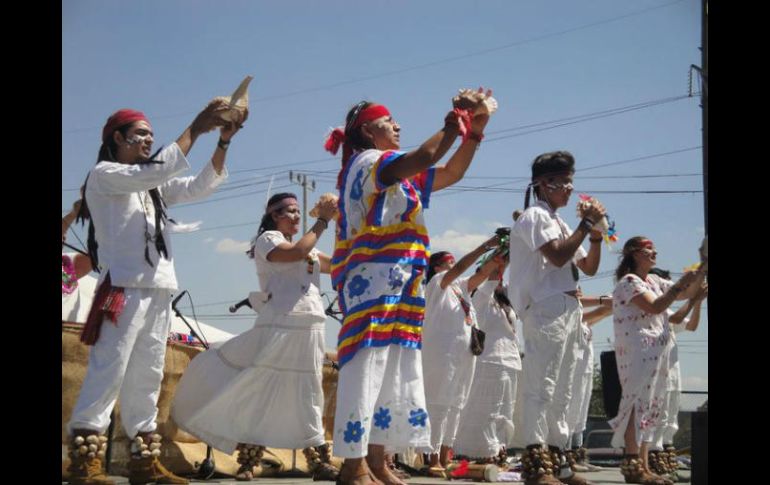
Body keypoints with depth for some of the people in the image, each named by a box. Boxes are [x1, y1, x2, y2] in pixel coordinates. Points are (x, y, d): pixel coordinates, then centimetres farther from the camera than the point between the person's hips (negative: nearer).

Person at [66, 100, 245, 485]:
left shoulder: (153, 187, 23)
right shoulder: (103, 175, 1)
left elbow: (202, 186, 18)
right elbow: (156, 170, -13)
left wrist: (224, 139, 5)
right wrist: (196, 128, -12)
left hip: (158, 290, 8)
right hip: (124, 287, -8)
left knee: (147, 378, 5)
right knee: (108, 372, -14)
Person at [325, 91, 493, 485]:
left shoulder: (399, 175, 25)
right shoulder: (367, 162, -4)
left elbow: (451, 172, 25)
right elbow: (424, 157, -20)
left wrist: (474, 130, 15)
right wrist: (454, 123, -8)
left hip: (398, 284, 10)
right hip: (373, 280, -10)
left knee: (395, 374, 6)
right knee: (366, 369, -13)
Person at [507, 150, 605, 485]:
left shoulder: (559, 223, 23)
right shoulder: (535, 216, -3)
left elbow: (589, 267, 23)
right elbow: (558, 256, -17)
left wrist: (596, 234, 9)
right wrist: (587, 223, -9)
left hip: (568, 310, 10)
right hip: (546, 308, -10)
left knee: (560, 391, 9)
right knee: (541, 386, -14)